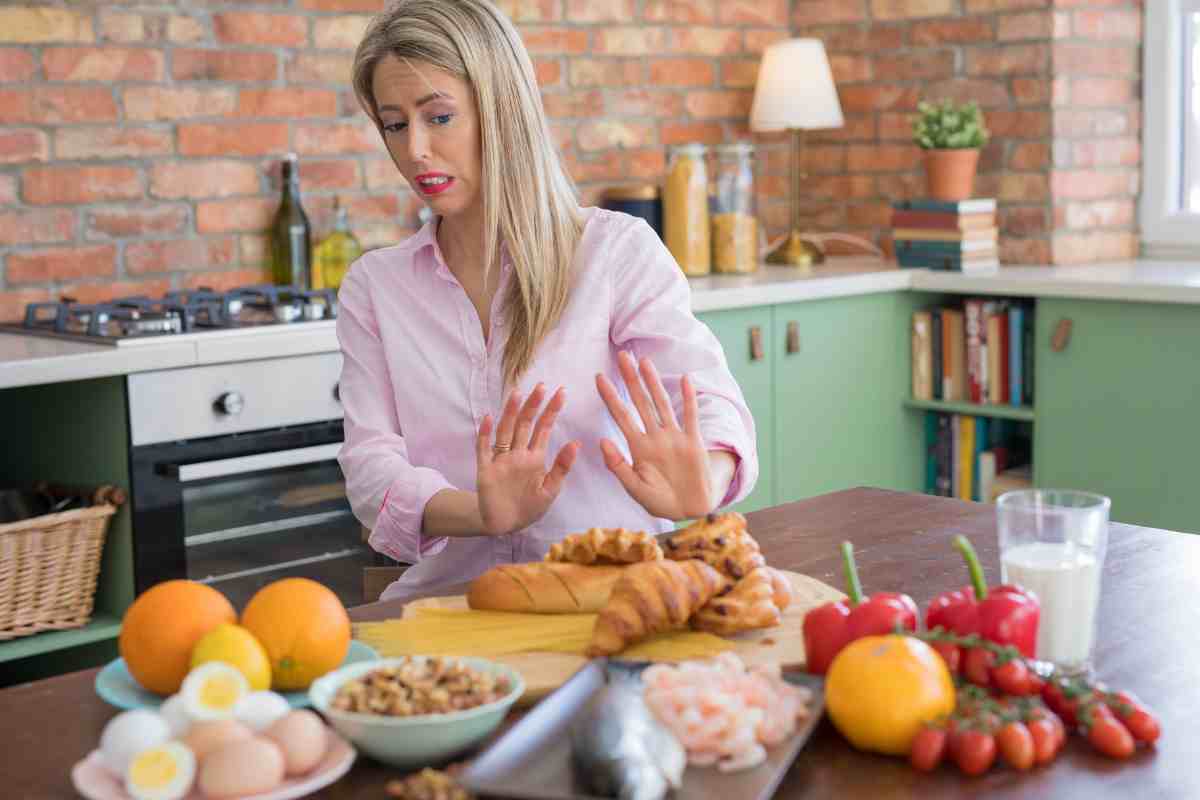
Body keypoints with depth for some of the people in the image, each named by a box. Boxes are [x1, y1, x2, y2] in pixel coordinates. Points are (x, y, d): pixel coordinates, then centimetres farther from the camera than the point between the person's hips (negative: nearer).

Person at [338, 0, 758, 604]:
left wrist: (702, 482, -34)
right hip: (449, 596, 2)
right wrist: (480, 513, -23)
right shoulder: (372, 287, 10)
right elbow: (370, 462, -1)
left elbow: (709, 400, -10)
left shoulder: (619, 250, 1)